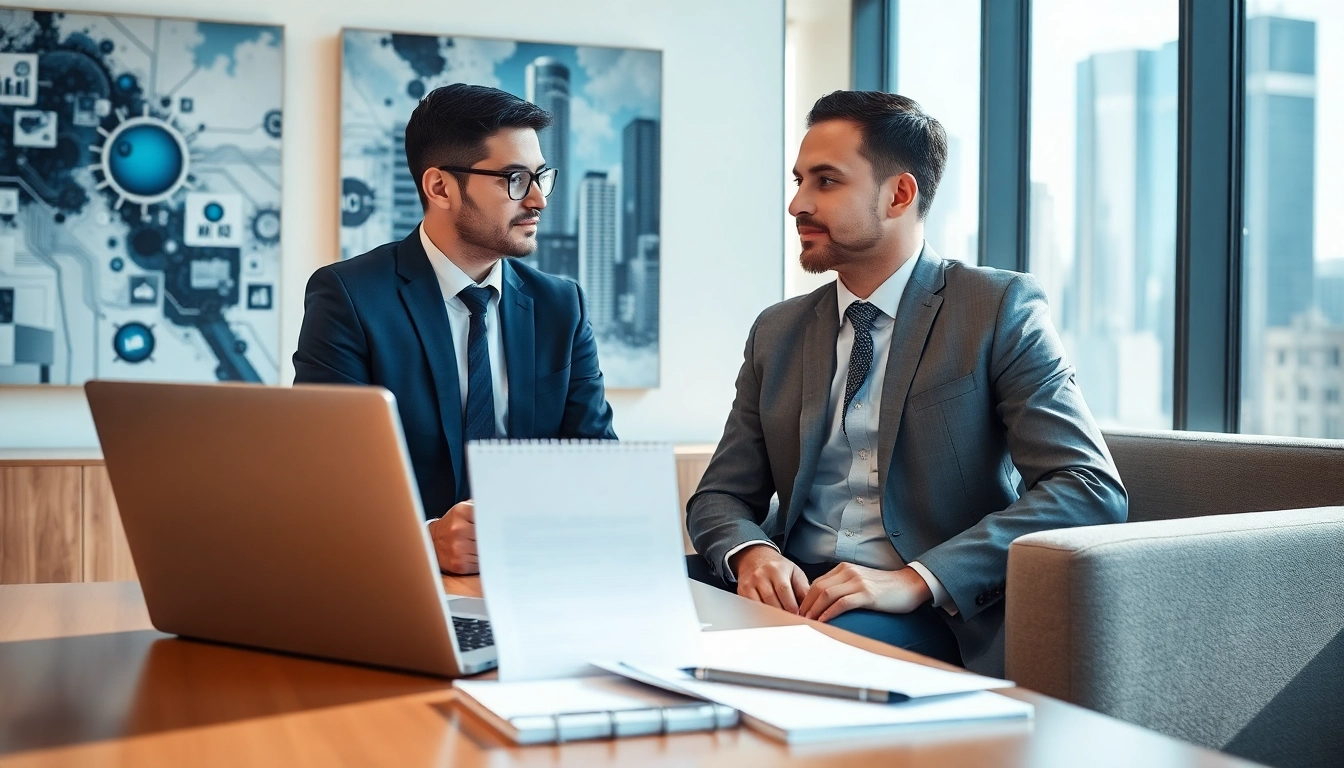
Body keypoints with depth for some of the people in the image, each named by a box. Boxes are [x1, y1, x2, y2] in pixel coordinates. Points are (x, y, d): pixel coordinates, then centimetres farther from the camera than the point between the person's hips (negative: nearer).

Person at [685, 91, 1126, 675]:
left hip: (939, 620, -5)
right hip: (797, 591, 5)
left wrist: (915, 580, -23)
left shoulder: (1001, 309, -2)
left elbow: (1094, 492, -12)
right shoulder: (777, 332, 14)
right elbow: (721, 495, 14)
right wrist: (751, 553, -12)